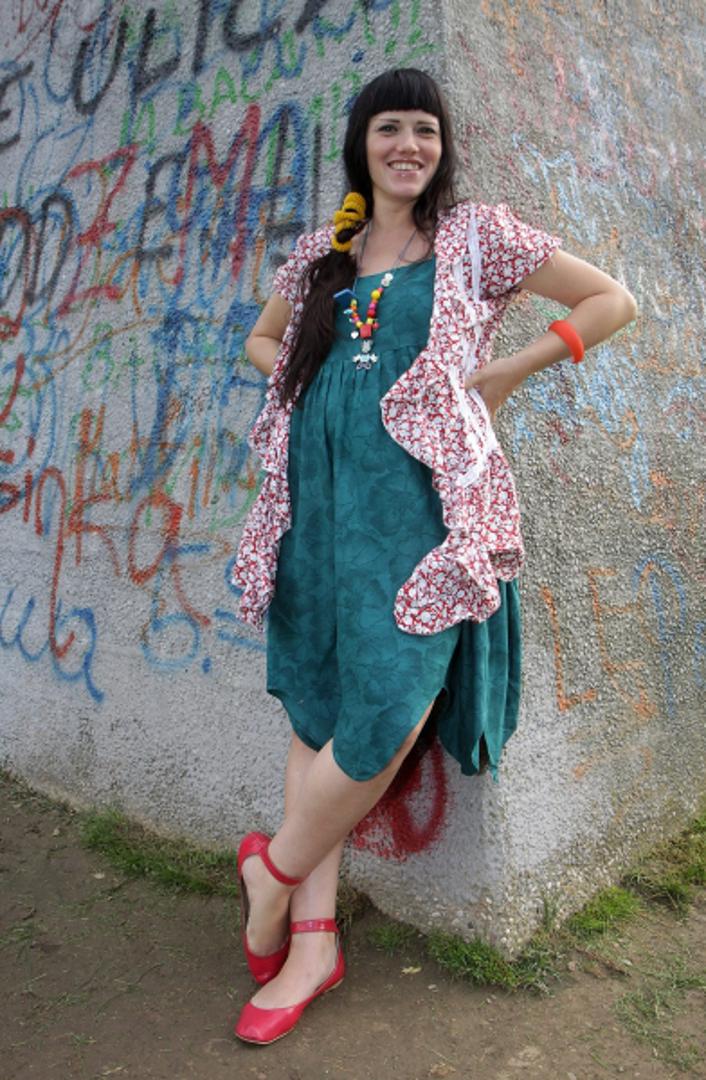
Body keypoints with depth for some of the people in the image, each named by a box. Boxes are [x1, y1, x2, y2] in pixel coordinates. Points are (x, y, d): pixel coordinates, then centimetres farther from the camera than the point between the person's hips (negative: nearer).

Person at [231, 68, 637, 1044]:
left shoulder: (478, 236, 9)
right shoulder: (321, 252, 18)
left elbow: (613, 301, 10)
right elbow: (264, 342, 30)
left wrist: (508, 372, 1)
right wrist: (313, 377, 9)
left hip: (419, 496, -3)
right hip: (321, 494, 4)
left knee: (387, 703, -16)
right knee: (317, 708, 2)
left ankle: (275, 866, 11)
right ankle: (313, 940, 13)